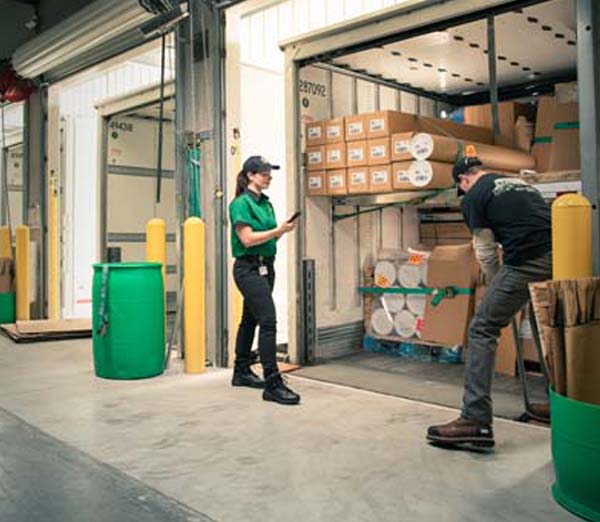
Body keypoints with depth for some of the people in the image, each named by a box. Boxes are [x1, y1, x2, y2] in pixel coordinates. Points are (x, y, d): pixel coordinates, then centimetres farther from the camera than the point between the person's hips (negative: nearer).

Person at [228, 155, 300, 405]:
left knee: (250, 319, 16)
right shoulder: (241, 203, -11)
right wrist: (277, 231, -19)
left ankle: (242, 372, 29)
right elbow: (248, 239, -17)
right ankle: (272, 384, -13)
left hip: (265, 267, 9)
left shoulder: (265, 202, 14)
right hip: (249, 269, -9)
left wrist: (282, 230, -2)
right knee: (268, 321, -15)